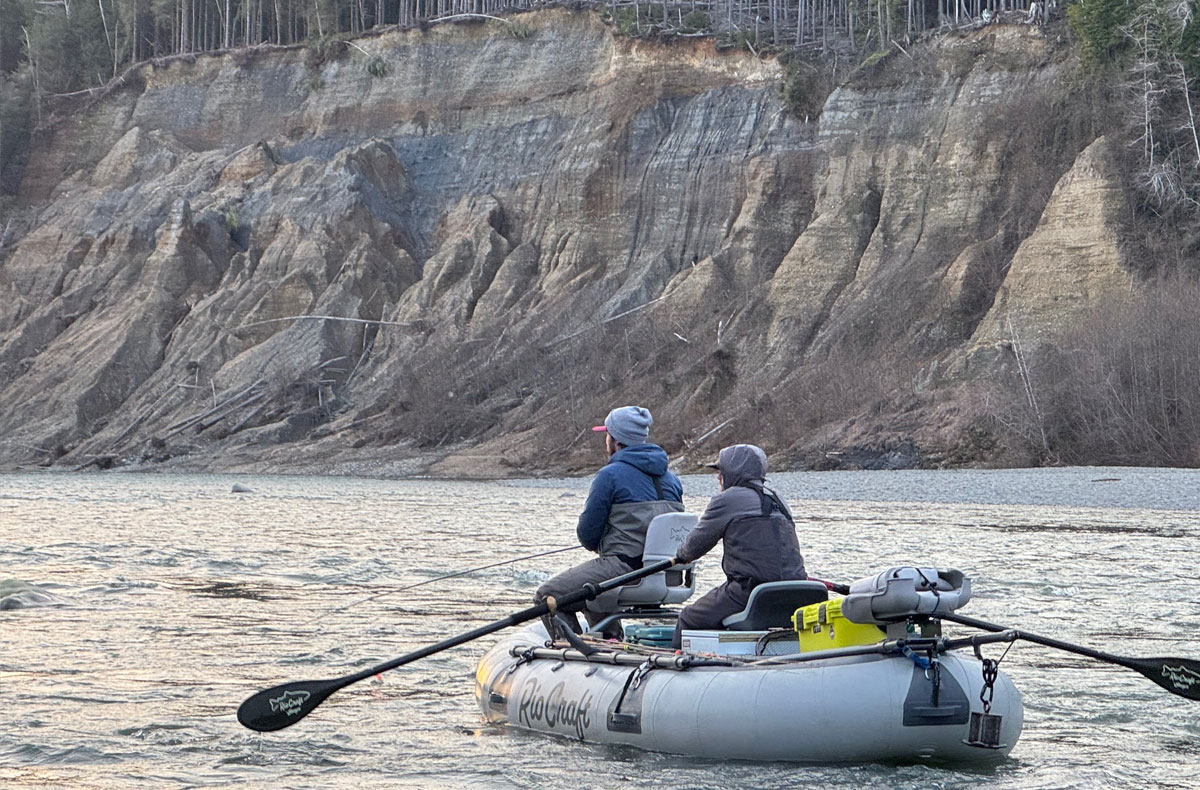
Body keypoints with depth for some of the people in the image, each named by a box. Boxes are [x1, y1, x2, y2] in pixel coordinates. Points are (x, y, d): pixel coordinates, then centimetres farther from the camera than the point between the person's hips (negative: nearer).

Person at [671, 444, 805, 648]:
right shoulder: (777, 501, 19)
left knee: (689, 619, 9)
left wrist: (681, 555, 28)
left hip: (750, 593, -8)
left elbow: (694, 545, 5)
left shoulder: (726, 501, -4)